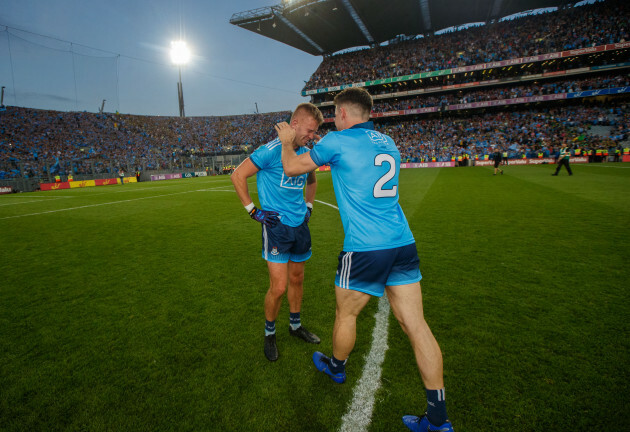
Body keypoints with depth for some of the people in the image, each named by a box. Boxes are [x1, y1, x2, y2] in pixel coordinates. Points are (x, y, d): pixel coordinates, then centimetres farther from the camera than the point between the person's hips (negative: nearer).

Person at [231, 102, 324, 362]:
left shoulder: (306, 154, 7)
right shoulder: (272, 150, -15)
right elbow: (237, 176, -10)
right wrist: (254, 211, -11)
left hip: (300, 226, 7)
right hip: (276, 226, -6)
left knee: (296, 279, 17)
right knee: (279, 287, -5)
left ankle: (295, 325, 37)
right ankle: (269, 333, 21)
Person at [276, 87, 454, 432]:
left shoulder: (337, 141, -6)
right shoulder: (389, 144, 14)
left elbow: (292, 167, 3)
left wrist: (287, 141, 23)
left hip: (365, 249, -6)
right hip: (403, 243, 7)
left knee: (346, 314, 18)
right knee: (416, 325, 9)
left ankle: (336, 367, 46)